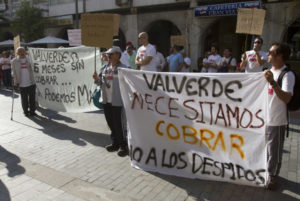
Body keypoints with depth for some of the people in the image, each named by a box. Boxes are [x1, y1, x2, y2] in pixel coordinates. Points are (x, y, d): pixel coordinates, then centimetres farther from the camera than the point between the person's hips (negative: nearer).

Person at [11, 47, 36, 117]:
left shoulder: (28, 59, 6)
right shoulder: (14, 61, 2)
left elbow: (31, 70, 9)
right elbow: (14, 72, 5)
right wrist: (15, 81, -3)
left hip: (31, 83, 1)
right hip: (22, 84, -1)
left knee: (32, 98, 5)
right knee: (24, 99, 7)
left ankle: (32, 111, 18)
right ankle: (26, 111, 21)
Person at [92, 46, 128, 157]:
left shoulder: (122, 68, -9)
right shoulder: (105, 68, 11)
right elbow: (101, 82, 16)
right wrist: (97, 79, -4)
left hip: (116, 101, -7)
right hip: (106, 100, 7)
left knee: (117, 124, -3)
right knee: (110, 123, 15)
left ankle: (123, 145, 12)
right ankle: (115, 143, 30)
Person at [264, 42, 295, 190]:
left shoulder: (287, 75, -18)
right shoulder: (268, 71, 7)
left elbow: (286, 98, -33)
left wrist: (272, 82, -40)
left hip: (276, 121, -7)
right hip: (263, 117, 8)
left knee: (274, 150, 8)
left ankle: (272, 176, 28)